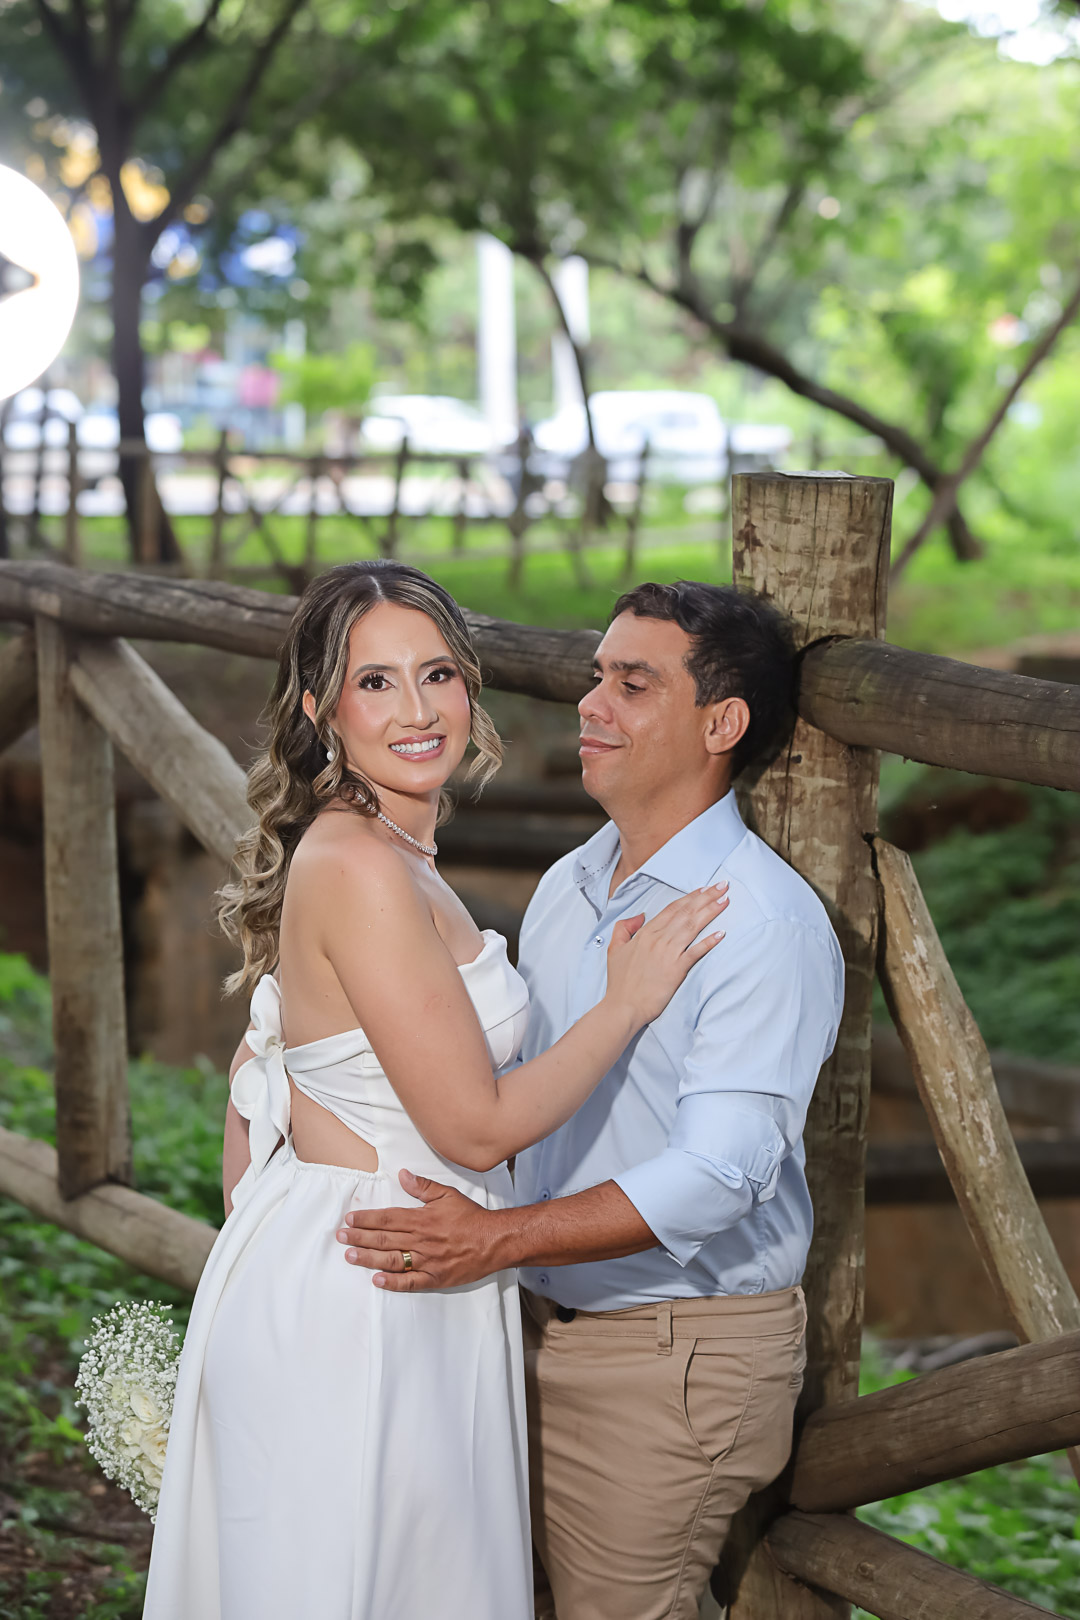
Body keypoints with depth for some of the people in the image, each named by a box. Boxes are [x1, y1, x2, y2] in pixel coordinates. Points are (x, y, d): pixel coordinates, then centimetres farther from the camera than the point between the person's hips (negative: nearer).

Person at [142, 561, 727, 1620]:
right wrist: (629, 1003, -9)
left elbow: (255, 1073, 15)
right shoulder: (362, 868, -22)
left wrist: (255, 1258, 21)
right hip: (359, 1311, -9)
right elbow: (475, 1127, -20)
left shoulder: (335, 850, 8)